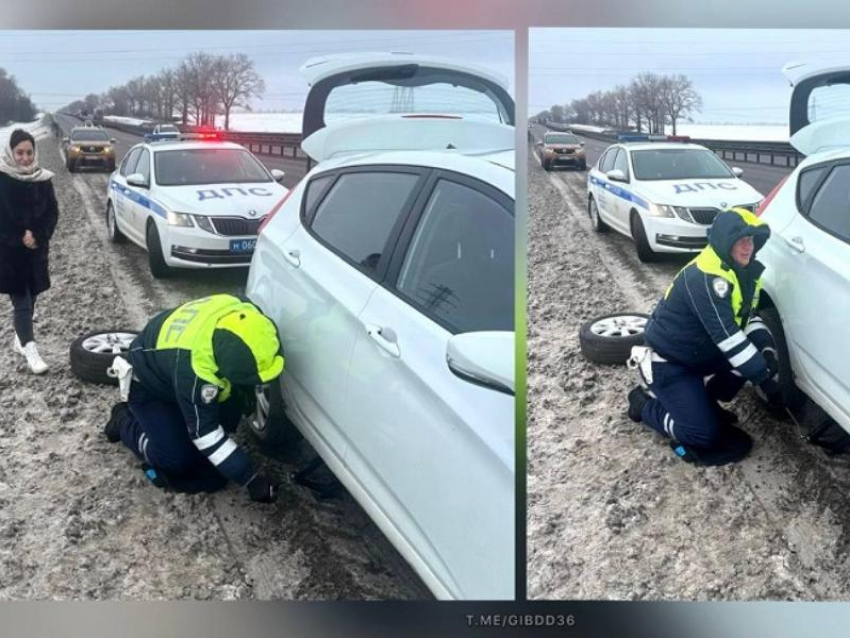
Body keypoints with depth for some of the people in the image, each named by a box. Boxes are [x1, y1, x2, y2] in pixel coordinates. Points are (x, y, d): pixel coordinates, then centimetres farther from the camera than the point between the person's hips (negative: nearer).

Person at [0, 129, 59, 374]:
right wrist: (20, 237, -16)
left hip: (36, 249, 4)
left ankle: (20, 340, 32)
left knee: (29, 298, 13)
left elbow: (52, 213, 4)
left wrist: (37, 236, -9)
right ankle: (30, 350, -8)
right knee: (21, 300, -5)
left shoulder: (43, 179, 3)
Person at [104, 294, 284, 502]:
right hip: (149, 384, -7)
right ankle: (125, 421, 11)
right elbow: (205, 432, -34)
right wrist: (251, 479, -33)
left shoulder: (243, 314, -29)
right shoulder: (192, 367, -45)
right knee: (178, 460, -13)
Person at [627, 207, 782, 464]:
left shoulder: (743, 271, 0)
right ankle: (644, 404, 9)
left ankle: (706, 402, 10)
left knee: (755, 356, -9)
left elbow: (748, 317, 5)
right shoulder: (705, 278, -30)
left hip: (700, 353, 9)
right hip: (667, 362, -9)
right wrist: (764, 379, -29)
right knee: (705, 434, -13)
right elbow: (728, 337, -32)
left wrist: (767, 349, -15)